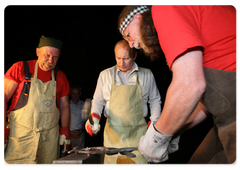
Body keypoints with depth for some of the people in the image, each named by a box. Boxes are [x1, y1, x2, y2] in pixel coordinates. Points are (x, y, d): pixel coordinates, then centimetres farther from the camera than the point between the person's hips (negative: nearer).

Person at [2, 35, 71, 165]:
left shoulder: (60, 77, 10)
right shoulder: (20, 68, 0)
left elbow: (64, 106, 18)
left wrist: (65, 131, 10)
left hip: (50, 136, 3)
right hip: (20, 133, -3)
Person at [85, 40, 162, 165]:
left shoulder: (147, 75, 6)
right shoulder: (105, 75, 7)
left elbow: (155, 100, 15)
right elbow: (98, 100, 13)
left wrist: (154, 123, 6)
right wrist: (94, 117, -4)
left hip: (137, 133, 0)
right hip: (113, 132, 1)